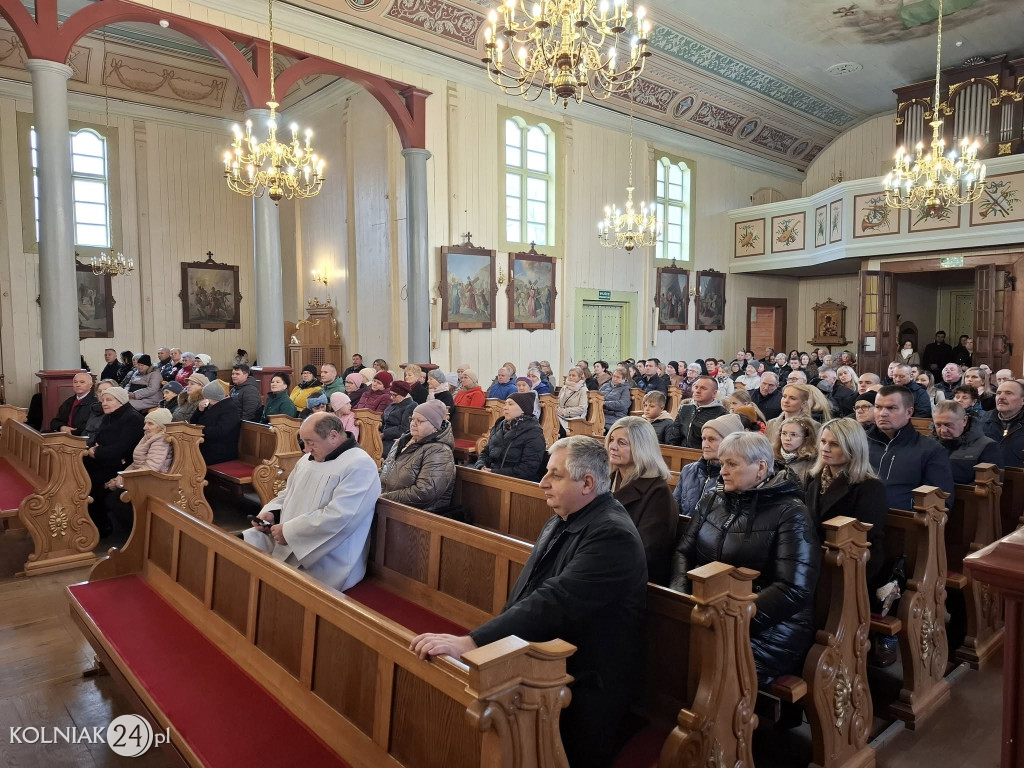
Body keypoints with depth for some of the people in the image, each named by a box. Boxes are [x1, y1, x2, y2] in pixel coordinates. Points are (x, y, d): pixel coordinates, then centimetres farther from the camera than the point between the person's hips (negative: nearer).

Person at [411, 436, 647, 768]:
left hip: (582, 687, -8)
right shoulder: (562, 519, 7)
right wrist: (489, 641, 2)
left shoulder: (612, 535, -23)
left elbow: (553, 603, -33)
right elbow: (527, 592, 13)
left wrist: (470, 642, -38)